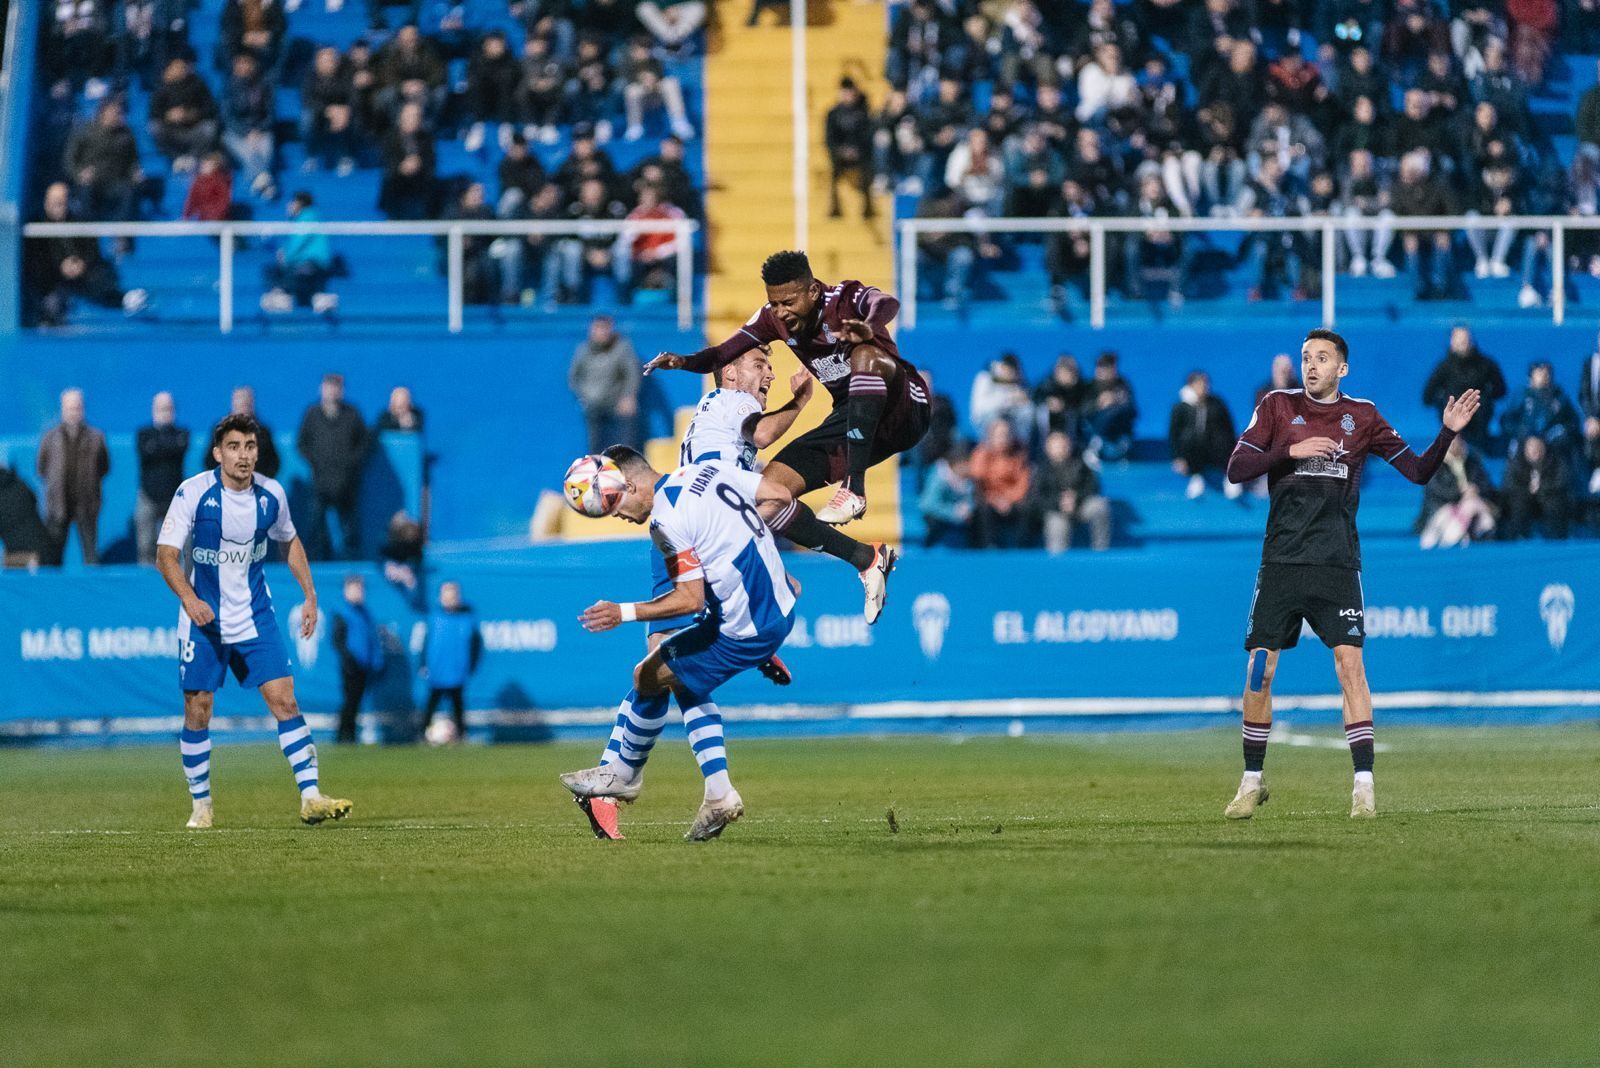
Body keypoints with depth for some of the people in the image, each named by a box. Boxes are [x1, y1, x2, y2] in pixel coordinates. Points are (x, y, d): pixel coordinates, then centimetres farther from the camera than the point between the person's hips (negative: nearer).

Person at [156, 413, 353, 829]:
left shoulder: (271, 494, -4)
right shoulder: (193, 493, -15)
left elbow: (289, 541, 16)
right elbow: (166, 554, -17)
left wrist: (309, 595, 11)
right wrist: (188, 598, -33)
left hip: (255, 616, 2)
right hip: (203, 618, -2)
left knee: (285, 700, -8)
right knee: (197, 711, 1)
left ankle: (311, 798, -9)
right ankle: (201, 805, 16)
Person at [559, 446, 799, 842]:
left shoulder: (666, 521, -18)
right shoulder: (707, 470, 5)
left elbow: (691, 600, -19)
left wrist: (624, 613, -17)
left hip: (744, 631, -9)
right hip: (781, 607, 9)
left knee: (649, 677, 5)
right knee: (685, 683, 21)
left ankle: (623, 775, 24)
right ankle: (719, 794, 16)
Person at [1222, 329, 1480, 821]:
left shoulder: (1362, 416, 7)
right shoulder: (1278, 406, 5)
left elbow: (1418, 471, 8)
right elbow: (1236, 469, -2)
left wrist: (1449, 431, -7)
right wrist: (1293, 451, -14)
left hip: (1337, 563, -1)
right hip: (1281, 560, 1)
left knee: (1350, 663, -13)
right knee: (1260, 669, -1)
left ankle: (1364, 786, -11)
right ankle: (1252, 783, 13)